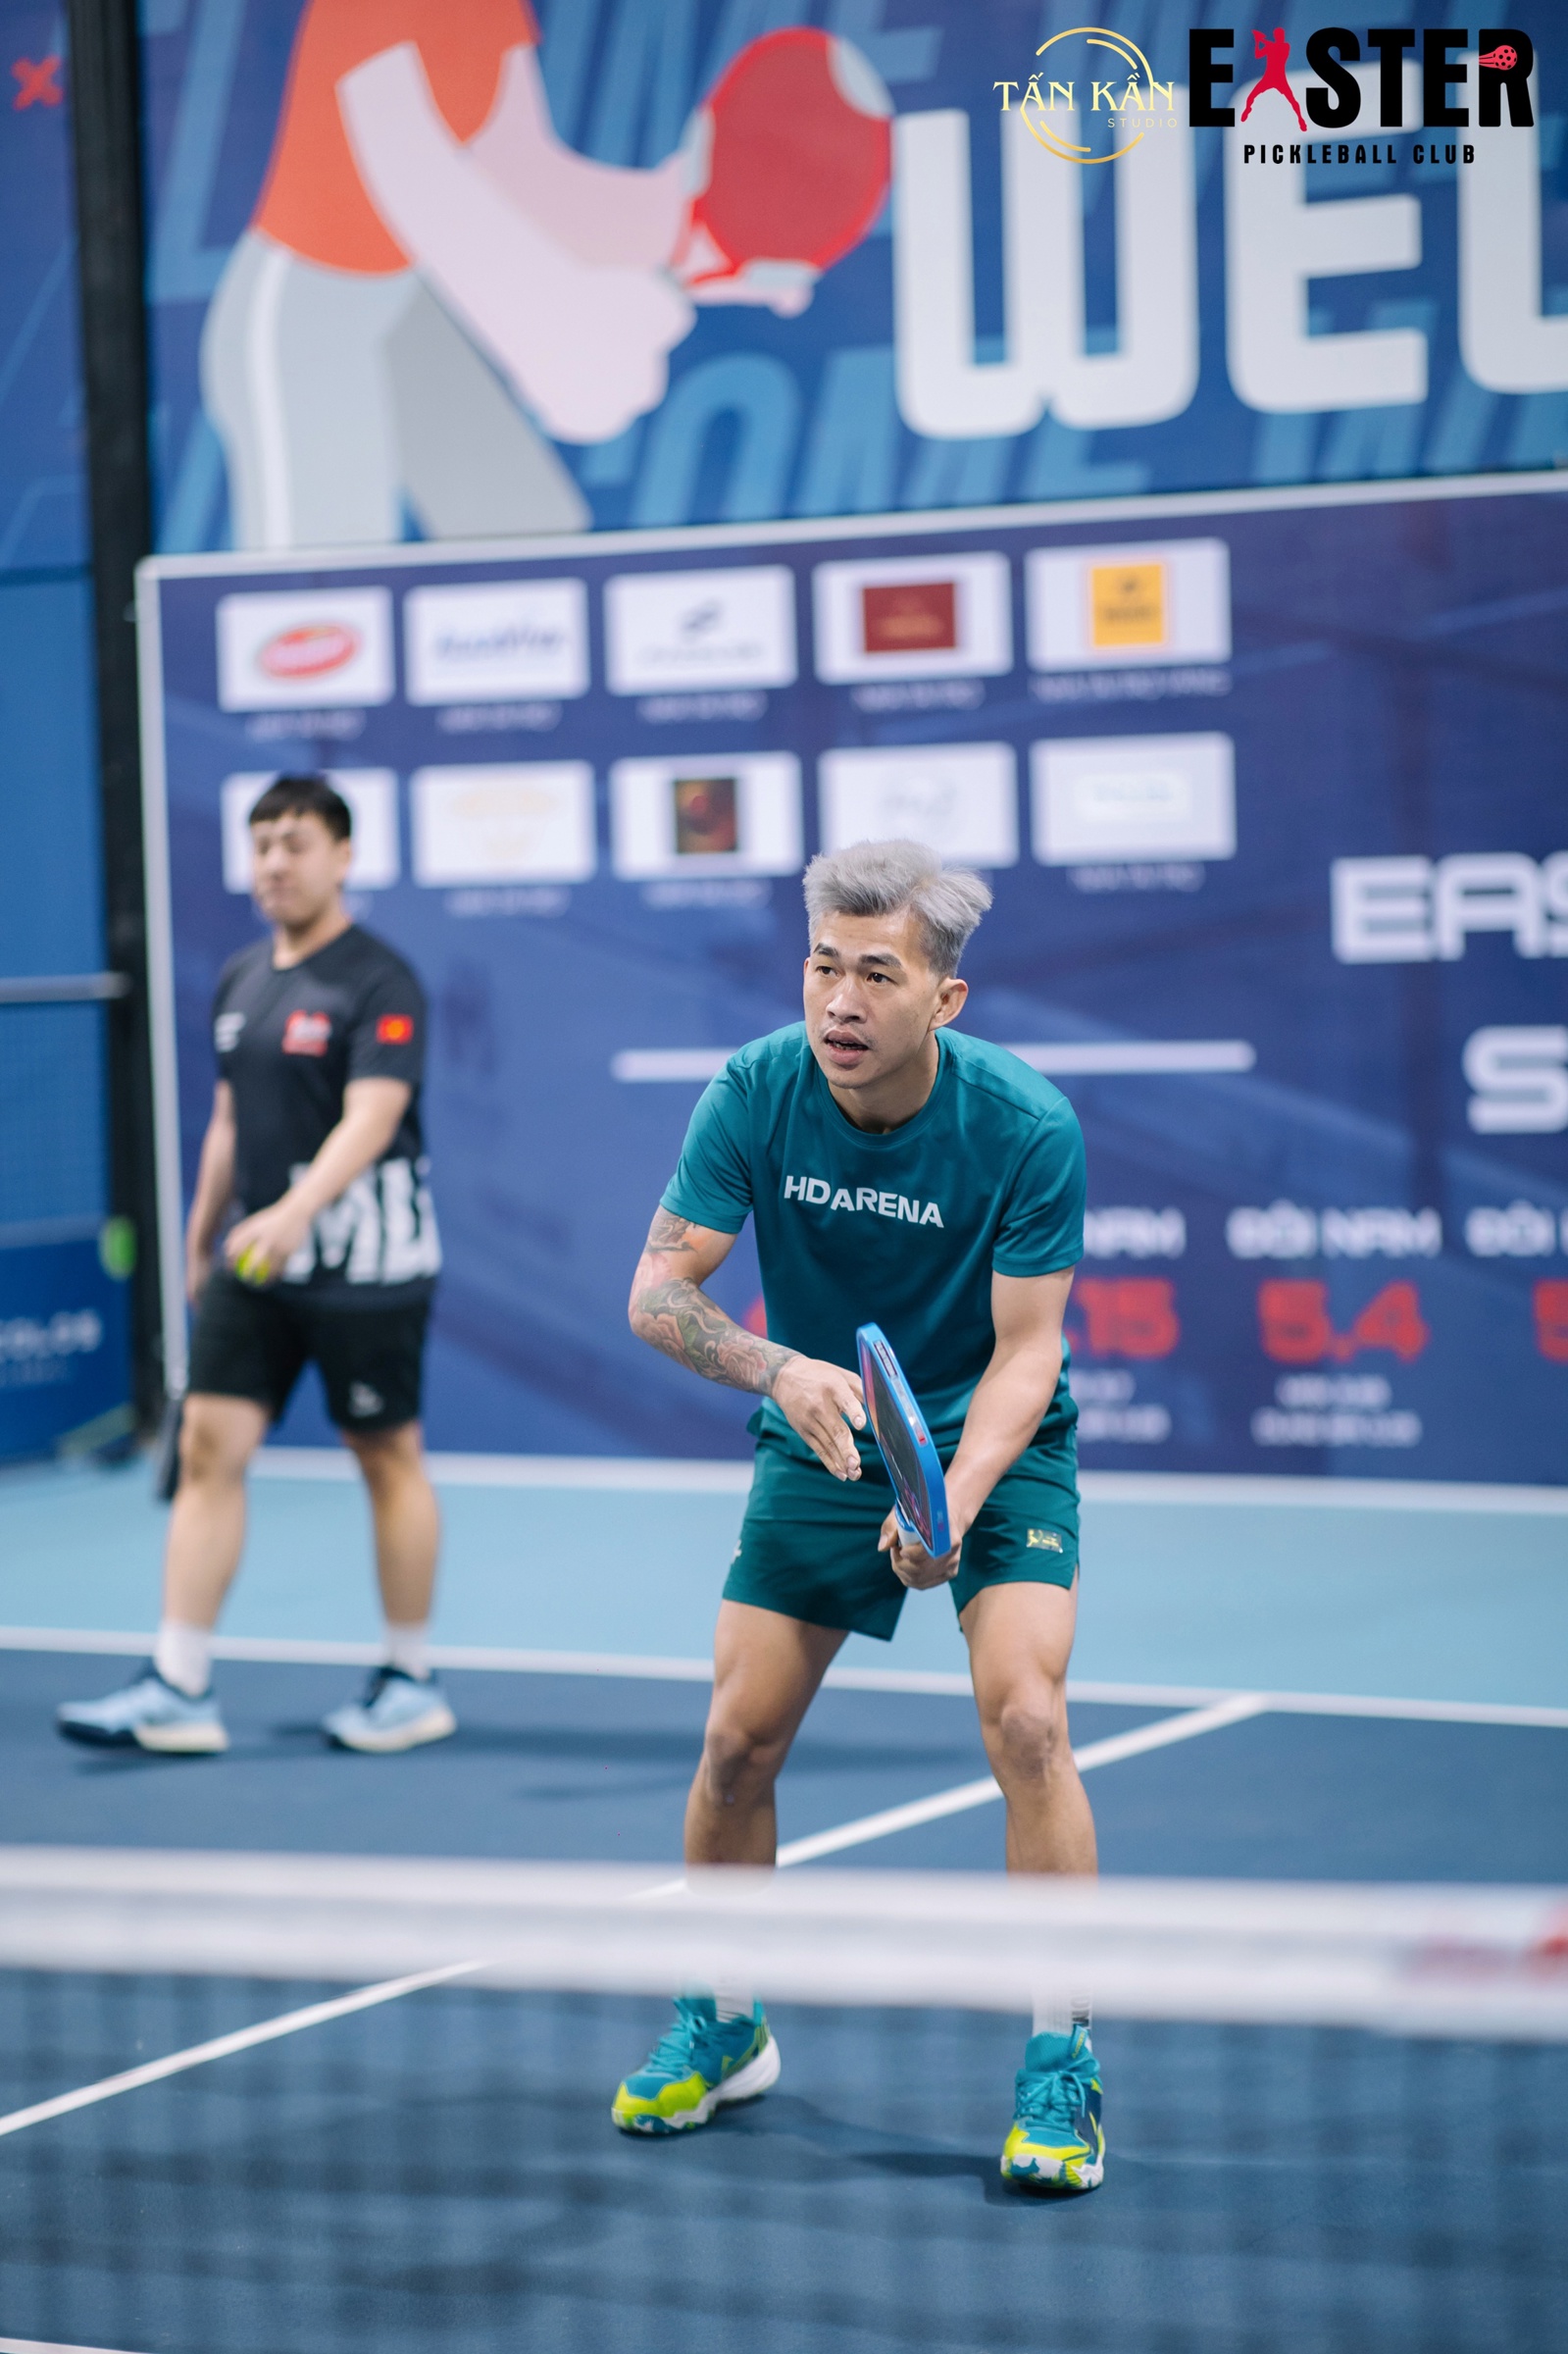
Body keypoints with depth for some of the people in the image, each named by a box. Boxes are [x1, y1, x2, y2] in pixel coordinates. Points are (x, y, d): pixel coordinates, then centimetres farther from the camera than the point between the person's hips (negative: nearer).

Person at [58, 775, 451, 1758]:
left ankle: (413, 1683, 17)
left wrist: (296, 1212, -38)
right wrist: (202, 1237, 23)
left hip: (362, 1261, -7)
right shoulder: (241, 980, 12)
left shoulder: (379, 984, -11)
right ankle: (180, 1688, -2)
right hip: (254, 1264, 7)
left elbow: (371, 1120, -23)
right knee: (210, 1447, -2)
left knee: (390, 1458, 4)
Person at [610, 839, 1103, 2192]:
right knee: (738, 1741, 0)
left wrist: (955, 1501, -36)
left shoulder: (1028, 1128, -24)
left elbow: (1025, 1350, -19)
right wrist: (779, 1369, -36)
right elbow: (658, 1291, -16)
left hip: (993, 1444, -3)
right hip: (818, 1444, 3)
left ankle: (1062, 2064, -9)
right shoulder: (756, 1093, -17)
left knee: (1024, 1717, -21)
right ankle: (725, 2027, 25)